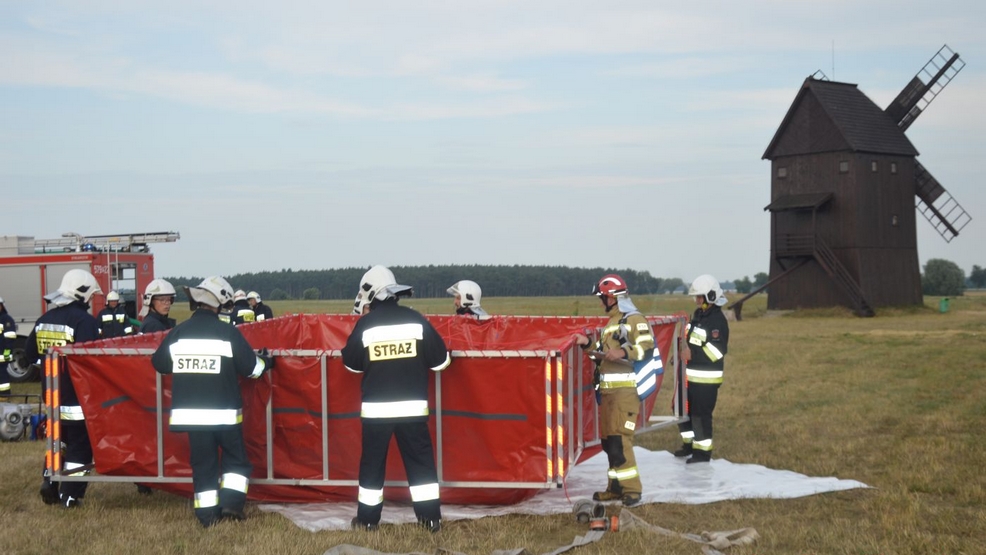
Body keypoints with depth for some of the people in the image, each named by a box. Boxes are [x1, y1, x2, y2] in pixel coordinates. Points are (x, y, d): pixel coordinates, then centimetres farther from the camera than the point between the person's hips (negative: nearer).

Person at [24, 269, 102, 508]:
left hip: (53, 395, 7)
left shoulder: (44, 320, 6)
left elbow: (30, 354, 13)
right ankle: (70, 496, 4)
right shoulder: (84, 321, -18)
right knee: (80, 446, 2)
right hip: (79, 397, -7)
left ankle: (49, 483, 18)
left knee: (59, 440, 24)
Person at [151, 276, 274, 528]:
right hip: (224, 410, -3)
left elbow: (159, 363, 11)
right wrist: (266, 362, 16)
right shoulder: (228, 333, -10)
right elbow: (250, 367, -6)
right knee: (235, 458, 13)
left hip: (191, 410, 3)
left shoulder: (177, 333, -1)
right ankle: (230, 502, 0)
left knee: (202, 462, 10)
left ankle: (207, 514, 8)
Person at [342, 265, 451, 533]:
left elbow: (351, 363, 7)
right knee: (421, 460, 7)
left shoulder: (365, 324, -5)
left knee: (372, 462, 11)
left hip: (376, 406, -1)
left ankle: (368, 518, 16)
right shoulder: (416, 320, -2)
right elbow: (440, 360, 1)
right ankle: (431, 517, 5)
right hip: (412, 405, 1)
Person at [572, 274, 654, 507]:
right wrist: (588, 344, 16)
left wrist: (623, 353, -30)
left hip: (625, 389, -9)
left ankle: (631, 488, -9)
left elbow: (647, 348, -19)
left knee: (619, 440, -14)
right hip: (608, 390, 9)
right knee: (608, 440, 9)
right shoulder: (611, 322, 22)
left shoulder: (635, 319, -7)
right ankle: (616, 487, 16)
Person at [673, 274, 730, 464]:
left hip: (706, 378, -10)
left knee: (701, 414, -4)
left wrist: (692, 354, -22)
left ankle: (703, 451, 7)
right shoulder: (698, 315, 12)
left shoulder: (718, 321, -17)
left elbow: (717, 352, -23)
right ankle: (689, 444, 31)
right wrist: (683, 350, 6)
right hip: (690, 375, 10)